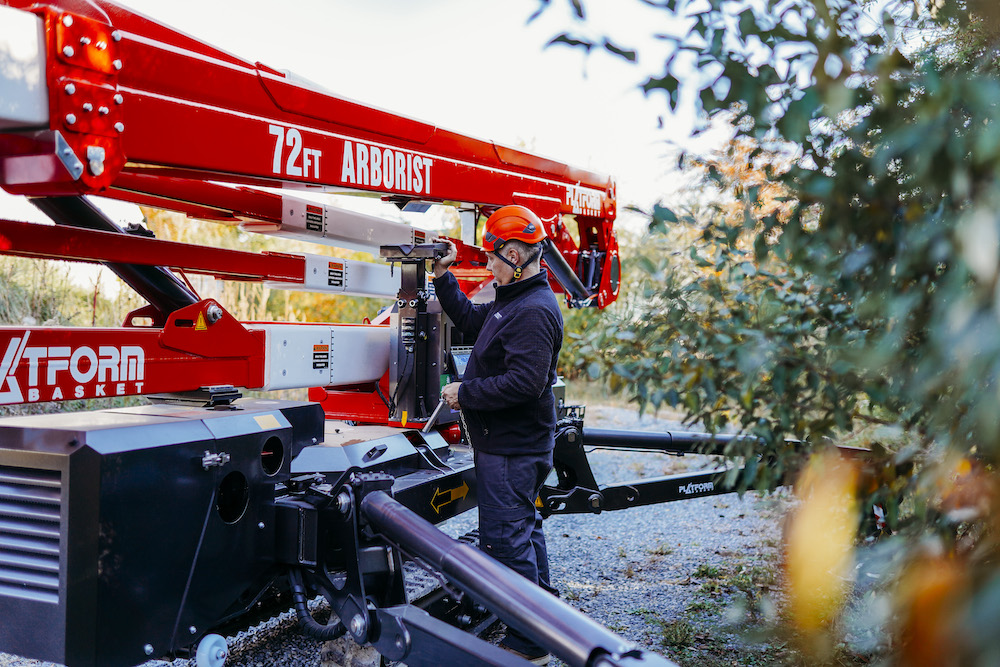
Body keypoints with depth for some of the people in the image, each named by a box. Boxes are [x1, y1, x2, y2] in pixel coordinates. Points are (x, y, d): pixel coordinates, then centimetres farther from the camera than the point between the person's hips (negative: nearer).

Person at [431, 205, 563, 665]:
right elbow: (469, 320, 27)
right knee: (524, 529, 21)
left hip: (511, 449, -11)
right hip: (512, 443, 11)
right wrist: (443, 277, 19)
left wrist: (465, 392, -19)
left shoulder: (534, 311, -22)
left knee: (505, 539, -6)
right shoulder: (513, 301, 12)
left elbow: (525, 383, -29)